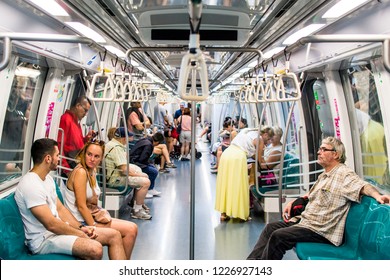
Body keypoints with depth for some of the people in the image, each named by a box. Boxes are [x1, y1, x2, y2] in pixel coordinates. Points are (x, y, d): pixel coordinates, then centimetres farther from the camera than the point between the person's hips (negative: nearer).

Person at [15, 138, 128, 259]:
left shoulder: (48, 178, 11)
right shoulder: (30, 185, -20)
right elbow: (51, 224, -23)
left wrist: (81, 227, -2)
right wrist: (81, 235, -13)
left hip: (59, 229, 10)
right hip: (43, 239, -9)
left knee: (114, 235, -1)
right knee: (95, 249, -33)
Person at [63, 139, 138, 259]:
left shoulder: (92, 171, 8)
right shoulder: (80, 172, -19)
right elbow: (81, 206, -20)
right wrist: (94, 227, -17)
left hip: (90, 217, 9)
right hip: (81, 222, -9)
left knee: (132, 229, -1)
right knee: (130, 229, -12)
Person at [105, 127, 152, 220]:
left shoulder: (112, 143, 12)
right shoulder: (116, 148, -22)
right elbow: (125, 169, -26)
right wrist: (138, 174, -11)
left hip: (115, 174, 11)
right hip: (115, 179, -11)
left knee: (145, 176, 16)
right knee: (146, 182, -17)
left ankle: (140, 203, 27)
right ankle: (136, 211, -7)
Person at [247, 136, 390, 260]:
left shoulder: (344, 174, -12)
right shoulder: (324, 175, 18)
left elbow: (363, 186, -28)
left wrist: (377, 195, -48)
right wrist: (292, 203, 19)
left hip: (322, 230, -10)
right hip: (306, 220, 10)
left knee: (278, 236, -23)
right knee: (271, 227, 4)